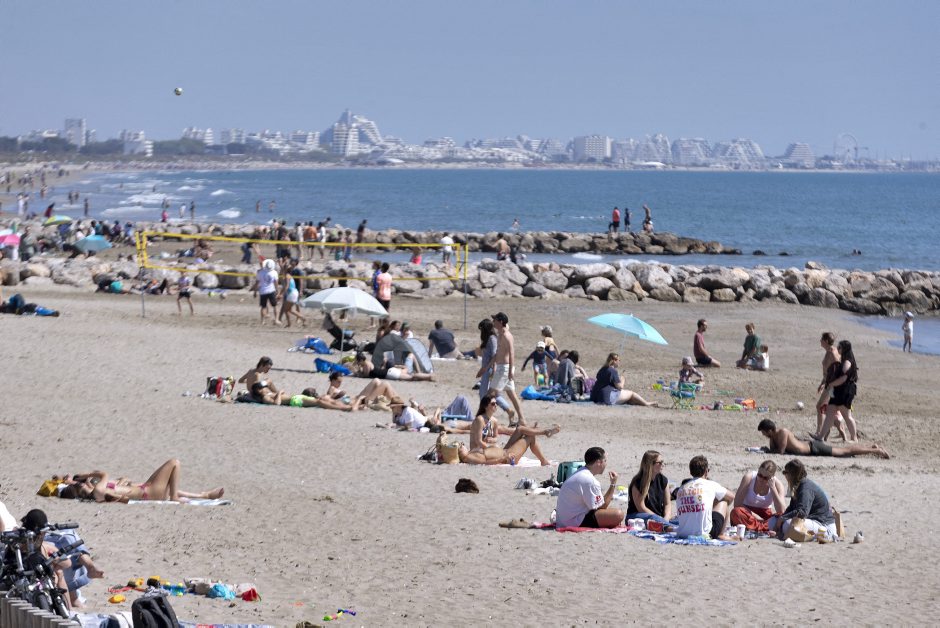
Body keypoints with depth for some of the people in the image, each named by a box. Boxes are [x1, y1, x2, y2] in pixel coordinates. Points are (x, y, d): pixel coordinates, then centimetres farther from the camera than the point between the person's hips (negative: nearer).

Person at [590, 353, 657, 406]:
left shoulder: (603, 369, 13)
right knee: (631, 393, 5)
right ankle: (646, 404, 21)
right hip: (608, 398, -10)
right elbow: (619, 387, -13)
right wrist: (622, 380, 10)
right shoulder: (613, 371, -14)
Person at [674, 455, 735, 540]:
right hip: (704, 532, -5)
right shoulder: (710, 485, 1)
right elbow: (732, 496, 17)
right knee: (723, 501, 20)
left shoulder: (681, 489, 11)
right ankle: (720, 535, 26)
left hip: (683, 534, 5)